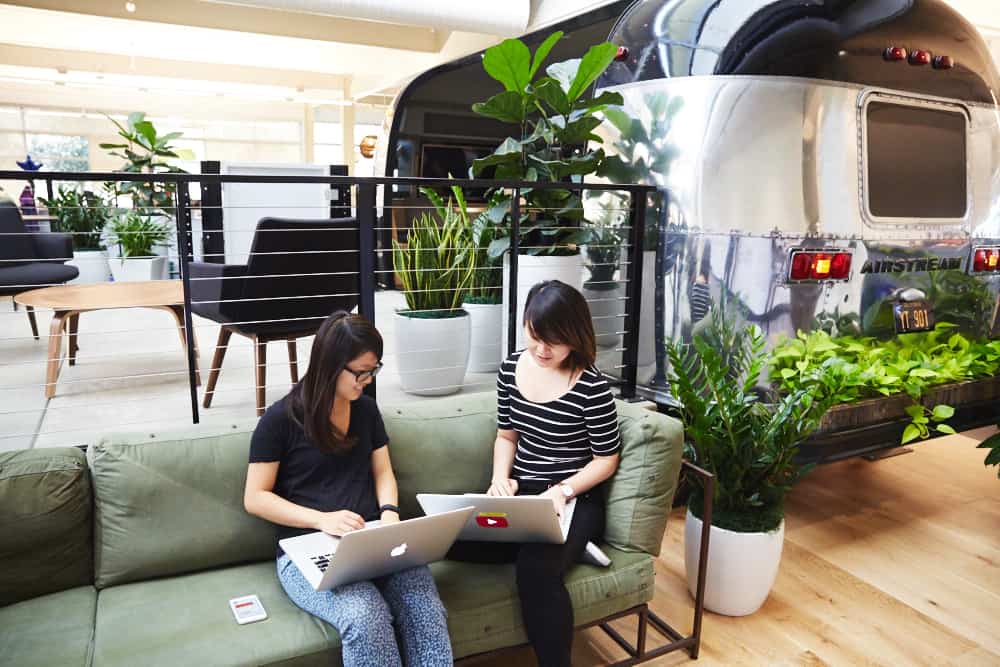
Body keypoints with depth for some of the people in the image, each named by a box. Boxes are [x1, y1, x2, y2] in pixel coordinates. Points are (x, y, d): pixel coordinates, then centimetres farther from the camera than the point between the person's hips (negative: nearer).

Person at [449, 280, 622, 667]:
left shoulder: (591, 387, -15)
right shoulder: (512, 368, 2)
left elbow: (606, 459, -6)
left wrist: (561, 491, -19)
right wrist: (501, 479, -5)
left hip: (575, 500, -6)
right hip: (521, 494, 6)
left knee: (535, 569, -35)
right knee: (450, 537, -20)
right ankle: (566, 548, -7)